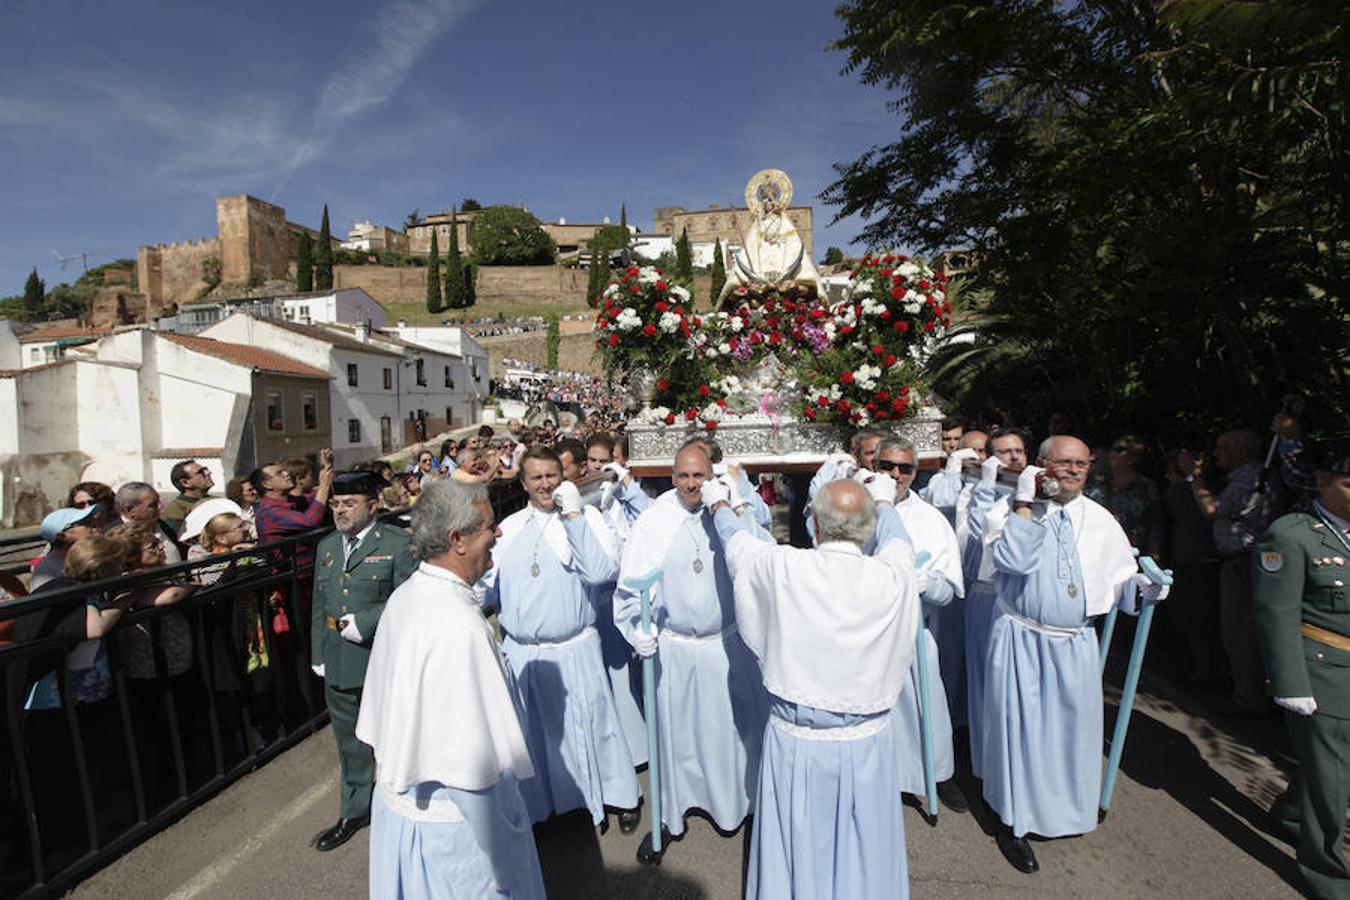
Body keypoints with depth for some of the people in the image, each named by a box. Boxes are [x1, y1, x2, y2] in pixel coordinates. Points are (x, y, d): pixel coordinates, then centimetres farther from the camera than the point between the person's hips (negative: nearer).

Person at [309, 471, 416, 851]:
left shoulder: (398, 543, -11)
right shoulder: (327, 546, 11)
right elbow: (319, 605, 17)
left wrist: (363, 623, -20)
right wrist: (318, 655, 15)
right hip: (338, 665, 6)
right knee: (350, 742, 20)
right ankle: (355, 812, 38)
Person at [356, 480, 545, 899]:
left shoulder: (403, 597, -3)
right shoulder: (459, 626, -31)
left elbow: (379, 710, 9)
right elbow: (474, 764, -30)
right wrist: (500, 864, -19)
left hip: (397, 799, 8)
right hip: (449, 821, -8)